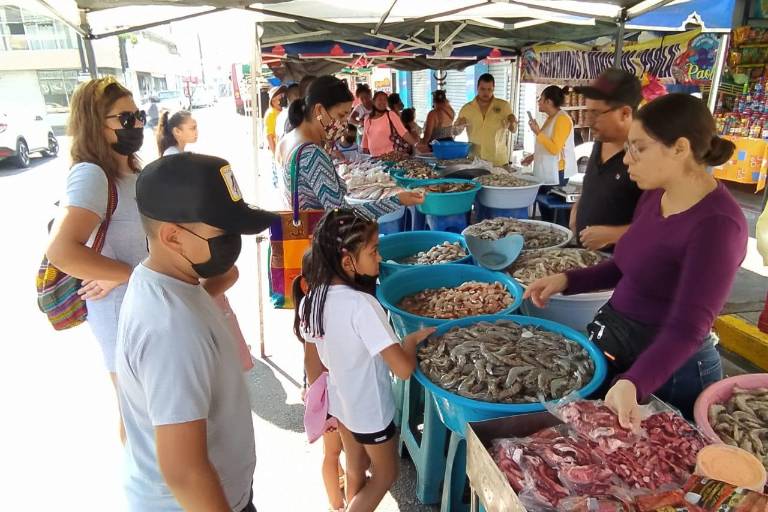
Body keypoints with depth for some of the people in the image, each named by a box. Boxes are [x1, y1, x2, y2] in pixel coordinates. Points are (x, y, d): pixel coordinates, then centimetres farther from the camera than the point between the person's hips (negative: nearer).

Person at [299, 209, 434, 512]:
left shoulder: (313, 299, -10)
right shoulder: (362, 304, -33)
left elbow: (314, 360, 3)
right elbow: (403, 369, -33)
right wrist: (413, 339, -14)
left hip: (338, 402, 7)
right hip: (370, 408, -6)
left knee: (355, 468, 28)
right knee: (385, 474, 20)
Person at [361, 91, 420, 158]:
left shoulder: (391, 115, -2)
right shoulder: (367, 119, 11)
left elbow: (404, 132, -8)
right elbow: (365, 140, 18)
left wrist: (417, 144, -15)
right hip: (375, 157, 3)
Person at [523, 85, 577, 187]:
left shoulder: (562, 119, -15)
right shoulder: (550, 118, 13)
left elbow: (554, 148, -23)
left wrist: (537, 132, -22)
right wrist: (533, 156, 14)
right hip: (546, 171, 9)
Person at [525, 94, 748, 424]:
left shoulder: (717, 224, -25)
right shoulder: (655, 195, 0)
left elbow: (687, 329, -32)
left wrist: (631, 384, -48)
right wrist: (567, 281, -2)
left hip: (668, 368, -8)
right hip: (612, 342, 8)